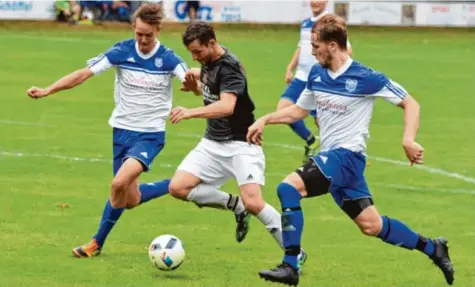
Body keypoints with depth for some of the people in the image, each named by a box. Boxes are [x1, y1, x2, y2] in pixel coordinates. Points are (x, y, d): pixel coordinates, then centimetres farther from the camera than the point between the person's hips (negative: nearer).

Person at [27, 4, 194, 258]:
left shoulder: (168, 59, -11)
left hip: (150, 134, -4)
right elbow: (83, 74, -6)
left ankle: (98, 243, -4)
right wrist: (46, 91, -12)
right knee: (130, 200, 4)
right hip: (122, 131, 4)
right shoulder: (121, 52, -7)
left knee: (119, 184, -21)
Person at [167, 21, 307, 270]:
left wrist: (190, 113, -54)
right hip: (212, 144, 8)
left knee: (253, 203, -22)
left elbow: (227, 106, -39)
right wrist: (195, 81, 1)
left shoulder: (229, 68, -22)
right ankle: (234, 205, 10)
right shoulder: (208, 61, 4)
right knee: (178, 187, -8)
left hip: (240, 144, -8)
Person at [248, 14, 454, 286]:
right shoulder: (316, 74, 6)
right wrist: (265, 119, 7)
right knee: (371, 225, 12)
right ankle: (432, 248, 29)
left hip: (347, 154, -8)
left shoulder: (365, 78, -14)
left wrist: (408, 140, -22)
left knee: (289, 187, -23)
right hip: (331, 157, 8)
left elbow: (410, 104, -8)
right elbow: (299, 110, 21)